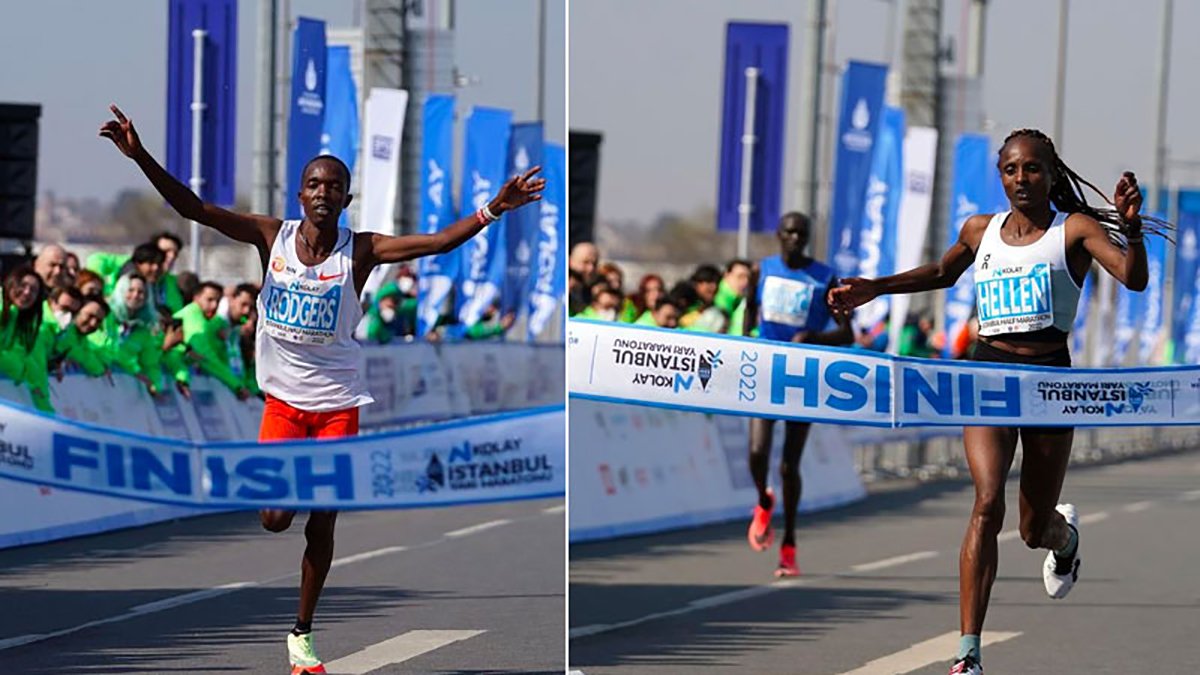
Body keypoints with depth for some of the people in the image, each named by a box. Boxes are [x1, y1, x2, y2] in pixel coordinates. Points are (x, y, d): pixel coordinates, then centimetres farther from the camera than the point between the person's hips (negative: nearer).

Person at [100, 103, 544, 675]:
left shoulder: (360, 251, -9)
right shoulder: (272, 237, -7)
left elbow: (438, 242, -17)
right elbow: (194, 209, -14)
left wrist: (493, 209, -31)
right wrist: (141, 157, -26)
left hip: (338, 403, 0)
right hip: (283, 399, 0)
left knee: (322, 524, 3)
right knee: (275, 520, -9)